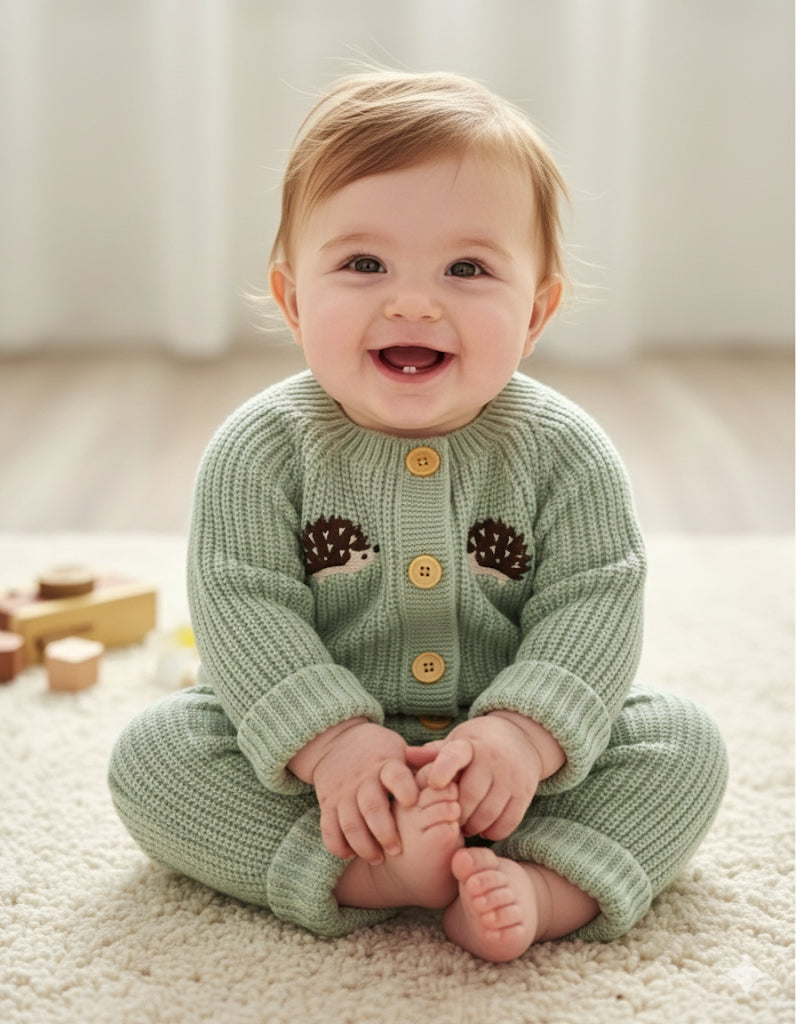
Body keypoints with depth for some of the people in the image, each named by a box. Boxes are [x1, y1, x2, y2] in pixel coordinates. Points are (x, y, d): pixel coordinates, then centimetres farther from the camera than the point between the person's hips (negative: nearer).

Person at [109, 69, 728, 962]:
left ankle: (539, 886, -30)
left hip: (513, 757, 1)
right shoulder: (263, 450, -12)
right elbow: (243, 611, -16)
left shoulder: (564, 452, -10)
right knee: (150, 753, -18)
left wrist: (525, 731, -29)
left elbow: (593, 607, -13)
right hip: (304, 751, 0)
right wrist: (326, 739, -29)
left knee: (686, 744, -13)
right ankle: (370, 871, -30)